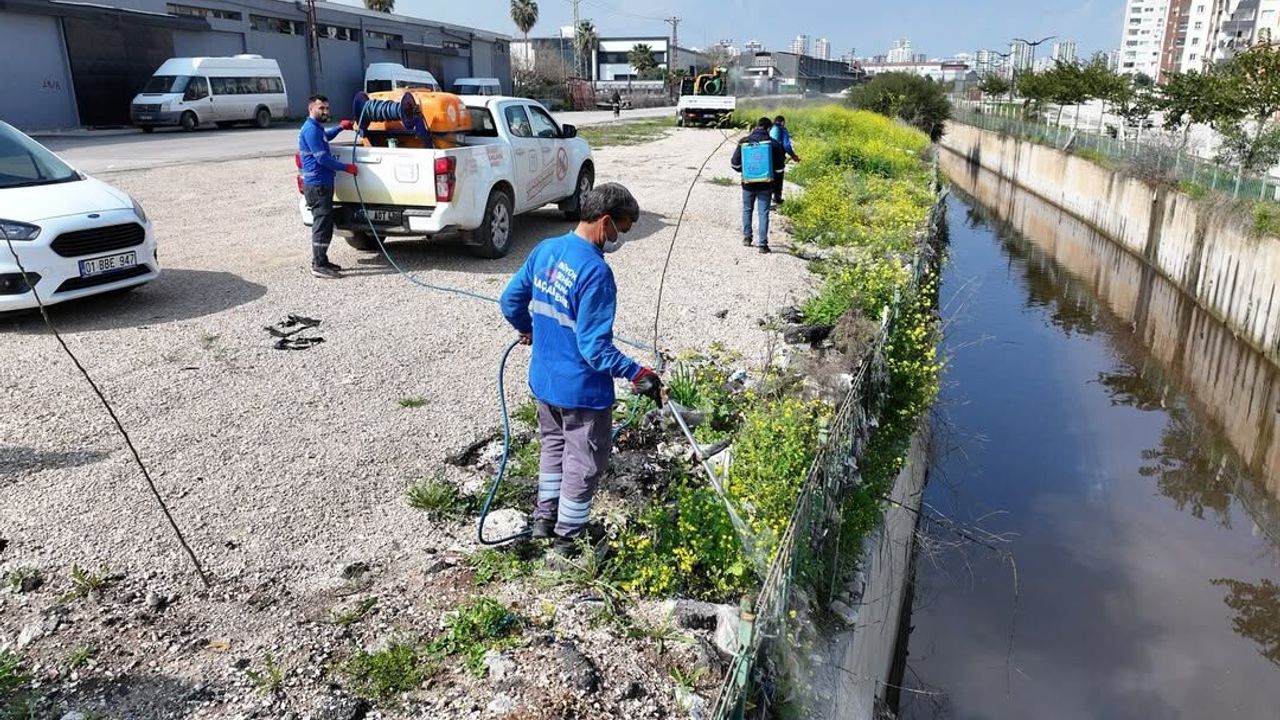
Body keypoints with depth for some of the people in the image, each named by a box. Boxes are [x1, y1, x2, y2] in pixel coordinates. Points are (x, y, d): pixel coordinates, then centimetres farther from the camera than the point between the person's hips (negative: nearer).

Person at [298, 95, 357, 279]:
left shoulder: (317, 128, 17)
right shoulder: (311, 129, -15)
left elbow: (327, 136, 42)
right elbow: (322, 158, -20)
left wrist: (340, 127, 26)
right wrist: (346, 168, -14)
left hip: (322, 184, 10)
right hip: (317, 185, -10)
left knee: (325, 224, 14)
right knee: (322, 225, -9)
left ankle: (321, 261, 22)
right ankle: (318, 266, -7)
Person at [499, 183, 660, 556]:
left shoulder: (545, 249, -2)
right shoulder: (595, 272, -26)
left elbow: (510, 299, 10)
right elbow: (595, 346, -26)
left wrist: (528, 329, 27)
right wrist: (635, 373, -19)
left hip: (543, 379, 8)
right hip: (581, 389, -8)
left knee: (553, 444, 27)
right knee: (584, 461, 11)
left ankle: (544, 517, 39)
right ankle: (568, 538, 25)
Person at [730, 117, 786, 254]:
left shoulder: (744, 142, -5)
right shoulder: (773, 143, -7)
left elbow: (735, 163, -5)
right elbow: (780, 164, -1)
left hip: (748, 182, 1)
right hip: (766, 184, -1)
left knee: (747, 209, 20)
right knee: (763, 213, 1)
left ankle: (747, 237, 22)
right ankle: (763, 243, -4)